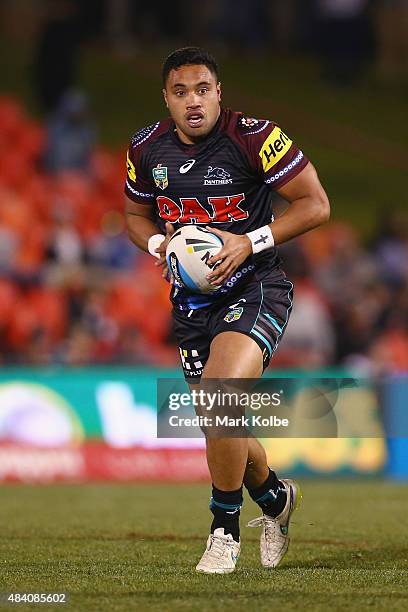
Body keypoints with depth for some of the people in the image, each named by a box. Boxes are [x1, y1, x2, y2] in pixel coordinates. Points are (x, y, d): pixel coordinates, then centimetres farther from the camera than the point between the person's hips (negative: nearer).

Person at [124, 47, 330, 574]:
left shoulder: (254, 137, -14)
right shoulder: (146, 149, 2)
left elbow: (315, 204, -9)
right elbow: (136, 215, 18)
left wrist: (250, 242, -19)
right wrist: (158, 243, -4)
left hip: (254, 288, -6)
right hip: (192, 300, 6)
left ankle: (225, 529, -10)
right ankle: (275, 497, 43)